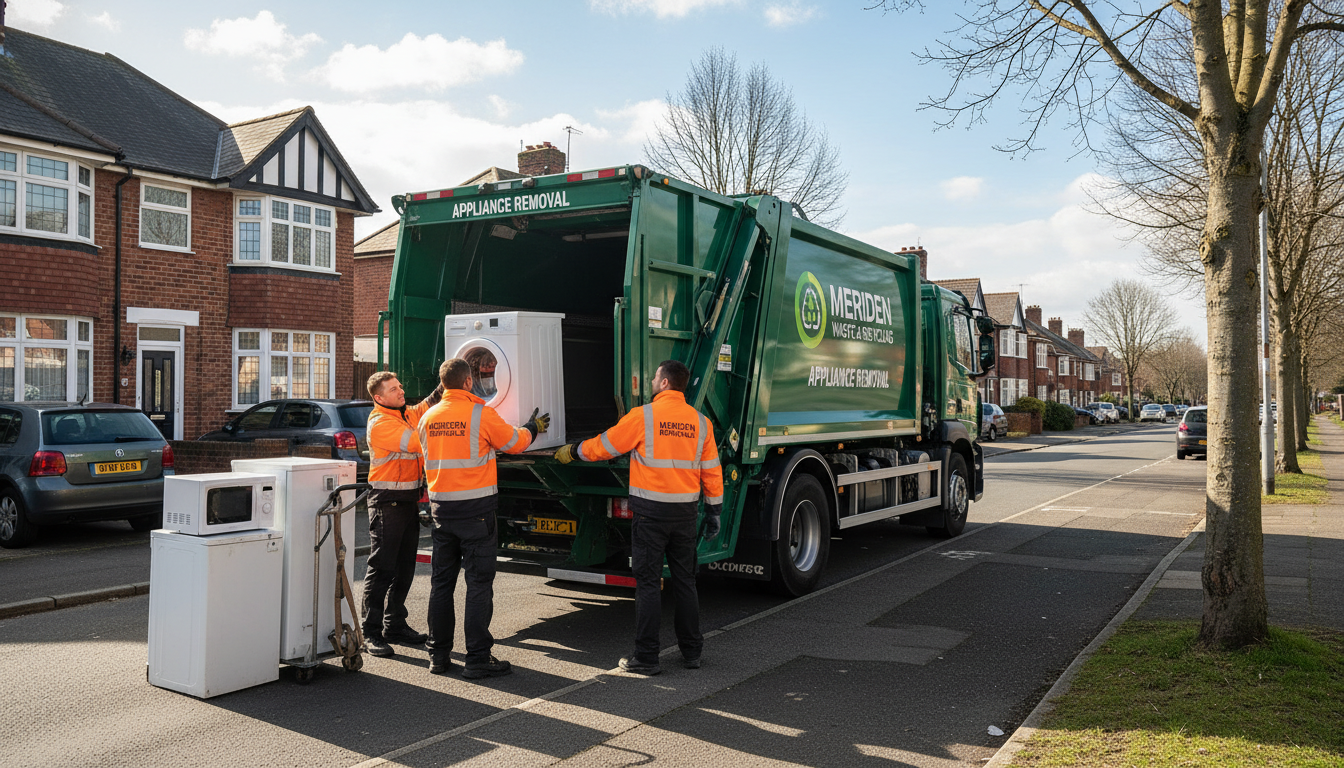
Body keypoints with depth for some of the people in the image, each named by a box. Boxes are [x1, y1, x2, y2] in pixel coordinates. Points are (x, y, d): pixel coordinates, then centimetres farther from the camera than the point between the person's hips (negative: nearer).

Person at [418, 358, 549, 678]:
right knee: (479, 582, 0)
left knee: (442, 581, 13)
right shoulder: (481, 414, -11)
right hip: (476, 508, -5)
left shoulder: (428, 418, 5)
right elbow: (514, 443, 1)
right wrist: (532, 428, 22)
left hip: (441, 507, 6)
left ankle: (438, 655, 19)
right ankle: (478, 659, 1)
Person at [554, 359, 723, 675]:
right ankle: (691, 651, 20)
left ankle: (646, 657, 4)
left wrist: (572, 452, 18)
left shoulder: (643, 416, -9)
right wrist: (714, 511, 16)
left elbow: (604, 445, 1)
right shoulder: (700, 422, 5)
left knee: (648, 582, 1)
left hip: (651, 511, -4)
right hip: (685, 512, 5)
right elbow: (712, 472, 8)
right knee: (684, 580, 13)